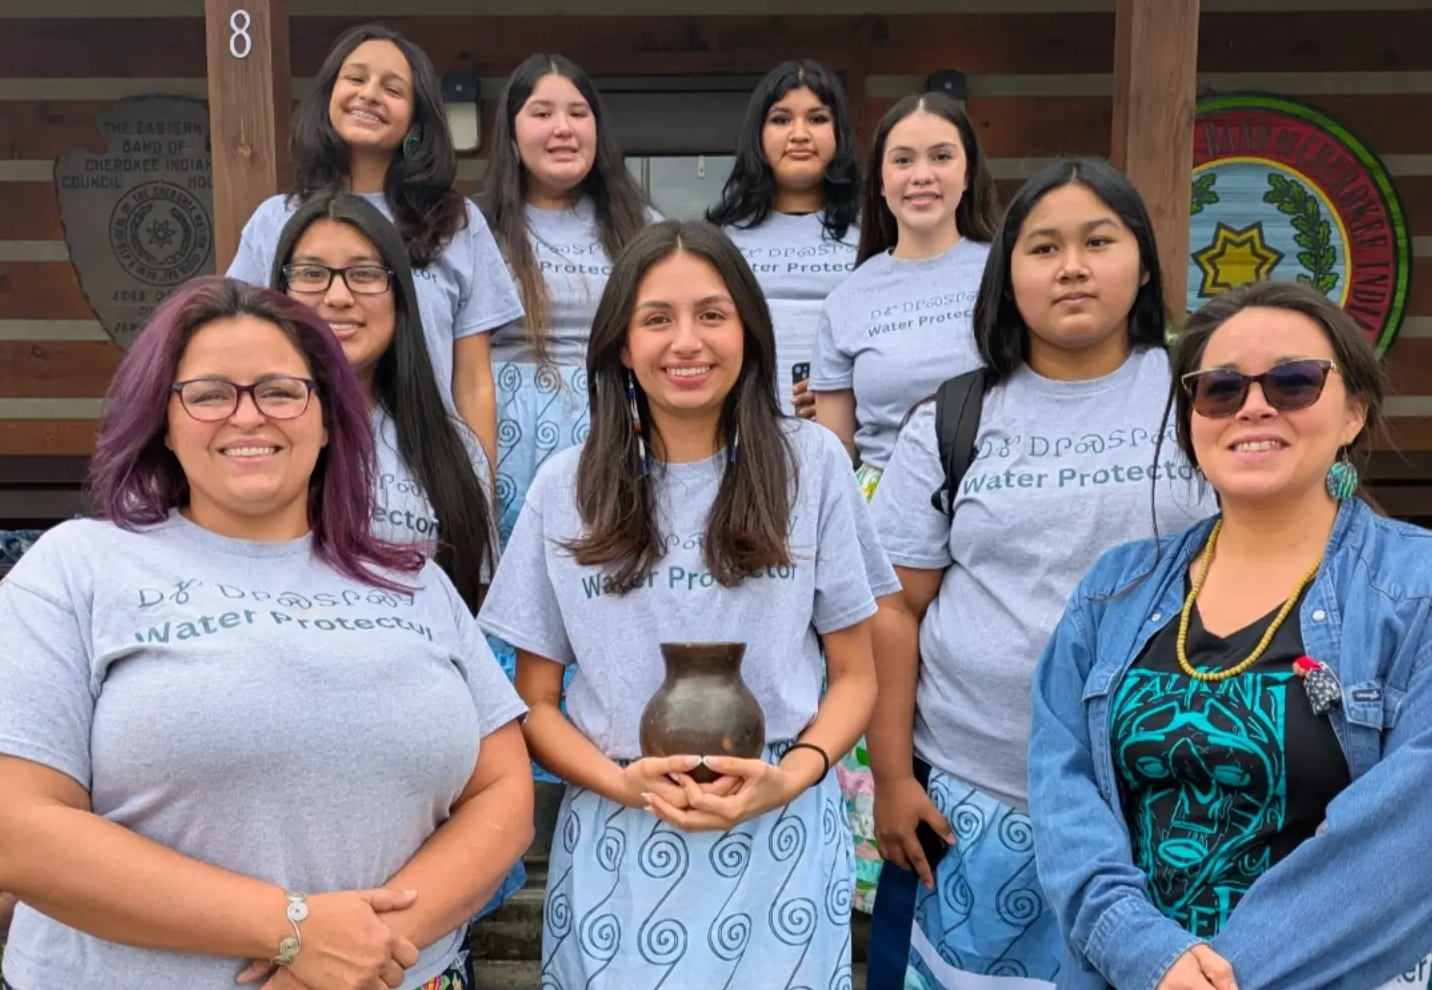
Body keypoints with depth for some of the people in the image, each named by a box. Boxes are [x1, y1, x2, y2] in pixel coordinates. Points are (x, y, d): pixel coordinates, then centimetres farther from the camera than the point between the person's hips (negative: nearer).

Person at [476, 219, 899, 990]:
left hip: (781, 843, 0)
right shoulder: (565, 486, 0)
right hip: (619, 849, 1)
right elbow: (534, 702, 3)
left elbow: (854, 676, 3)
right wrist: (626, 783, -14)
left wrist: (788, 779, -14)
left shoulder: (812, 463, -1)